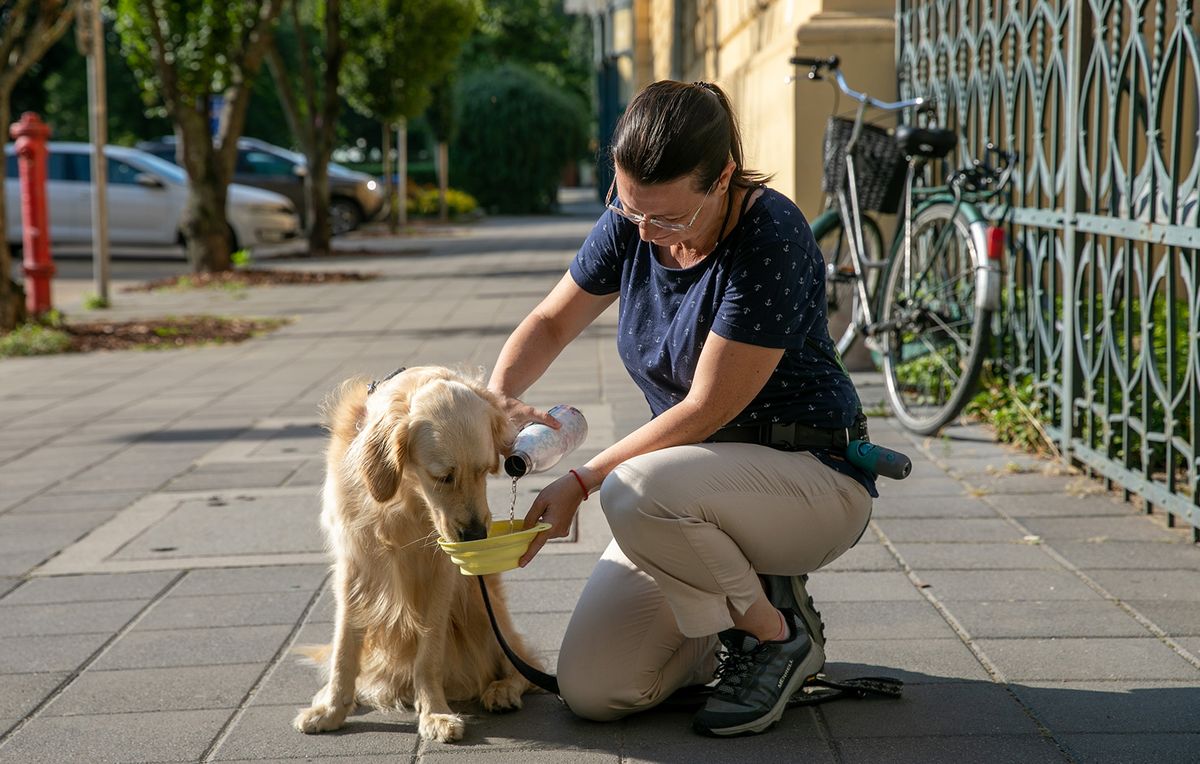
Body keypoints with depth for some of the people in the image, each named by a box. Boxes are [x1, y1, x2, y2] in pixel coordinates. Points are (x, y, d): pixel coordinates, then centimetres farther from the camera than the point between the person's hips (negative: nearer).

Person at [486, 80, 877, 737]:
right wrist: (499, 393, -11)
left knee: (637, 492, -37)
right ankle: (747, 600, 17)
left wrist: (583, 480, -22)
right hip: (699, 481, 6)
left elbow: (707, 409, -23)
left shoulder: (771, 240, -24)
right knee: (590, 690, -8)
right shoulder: (632, 221, -4)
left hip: (815, 476, -6)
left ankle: (780, 631, -10)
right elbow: (553, 321, 10)